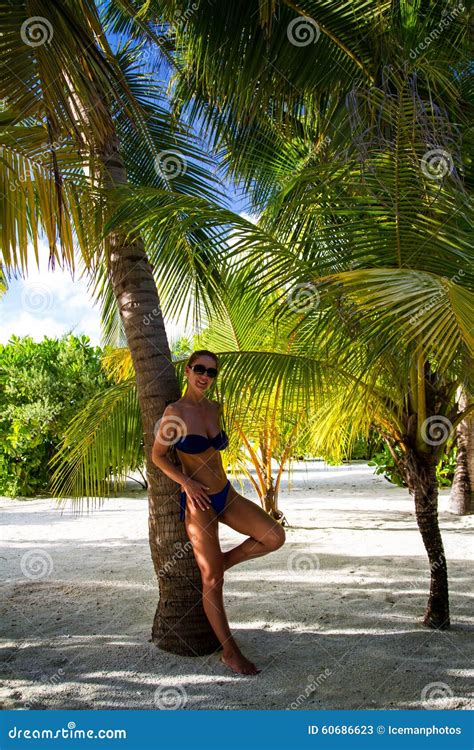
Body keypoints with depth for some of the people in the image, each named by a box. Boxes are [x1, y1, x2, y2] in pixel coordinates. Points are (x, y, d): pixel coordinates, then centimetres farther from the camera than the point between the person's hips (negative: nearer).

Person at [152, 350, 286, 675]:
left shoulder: (215, 409, 5)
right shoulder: (175, 411, -14)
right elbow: (158, 455, -8)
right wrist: (187, 483, -18)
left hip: (226, 494, 6)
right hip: (198, 501, -6)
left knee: (275, 536, -8)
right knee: (213, 580, 1)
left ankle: (219, 561, 13)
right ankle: (230, 652, 15)